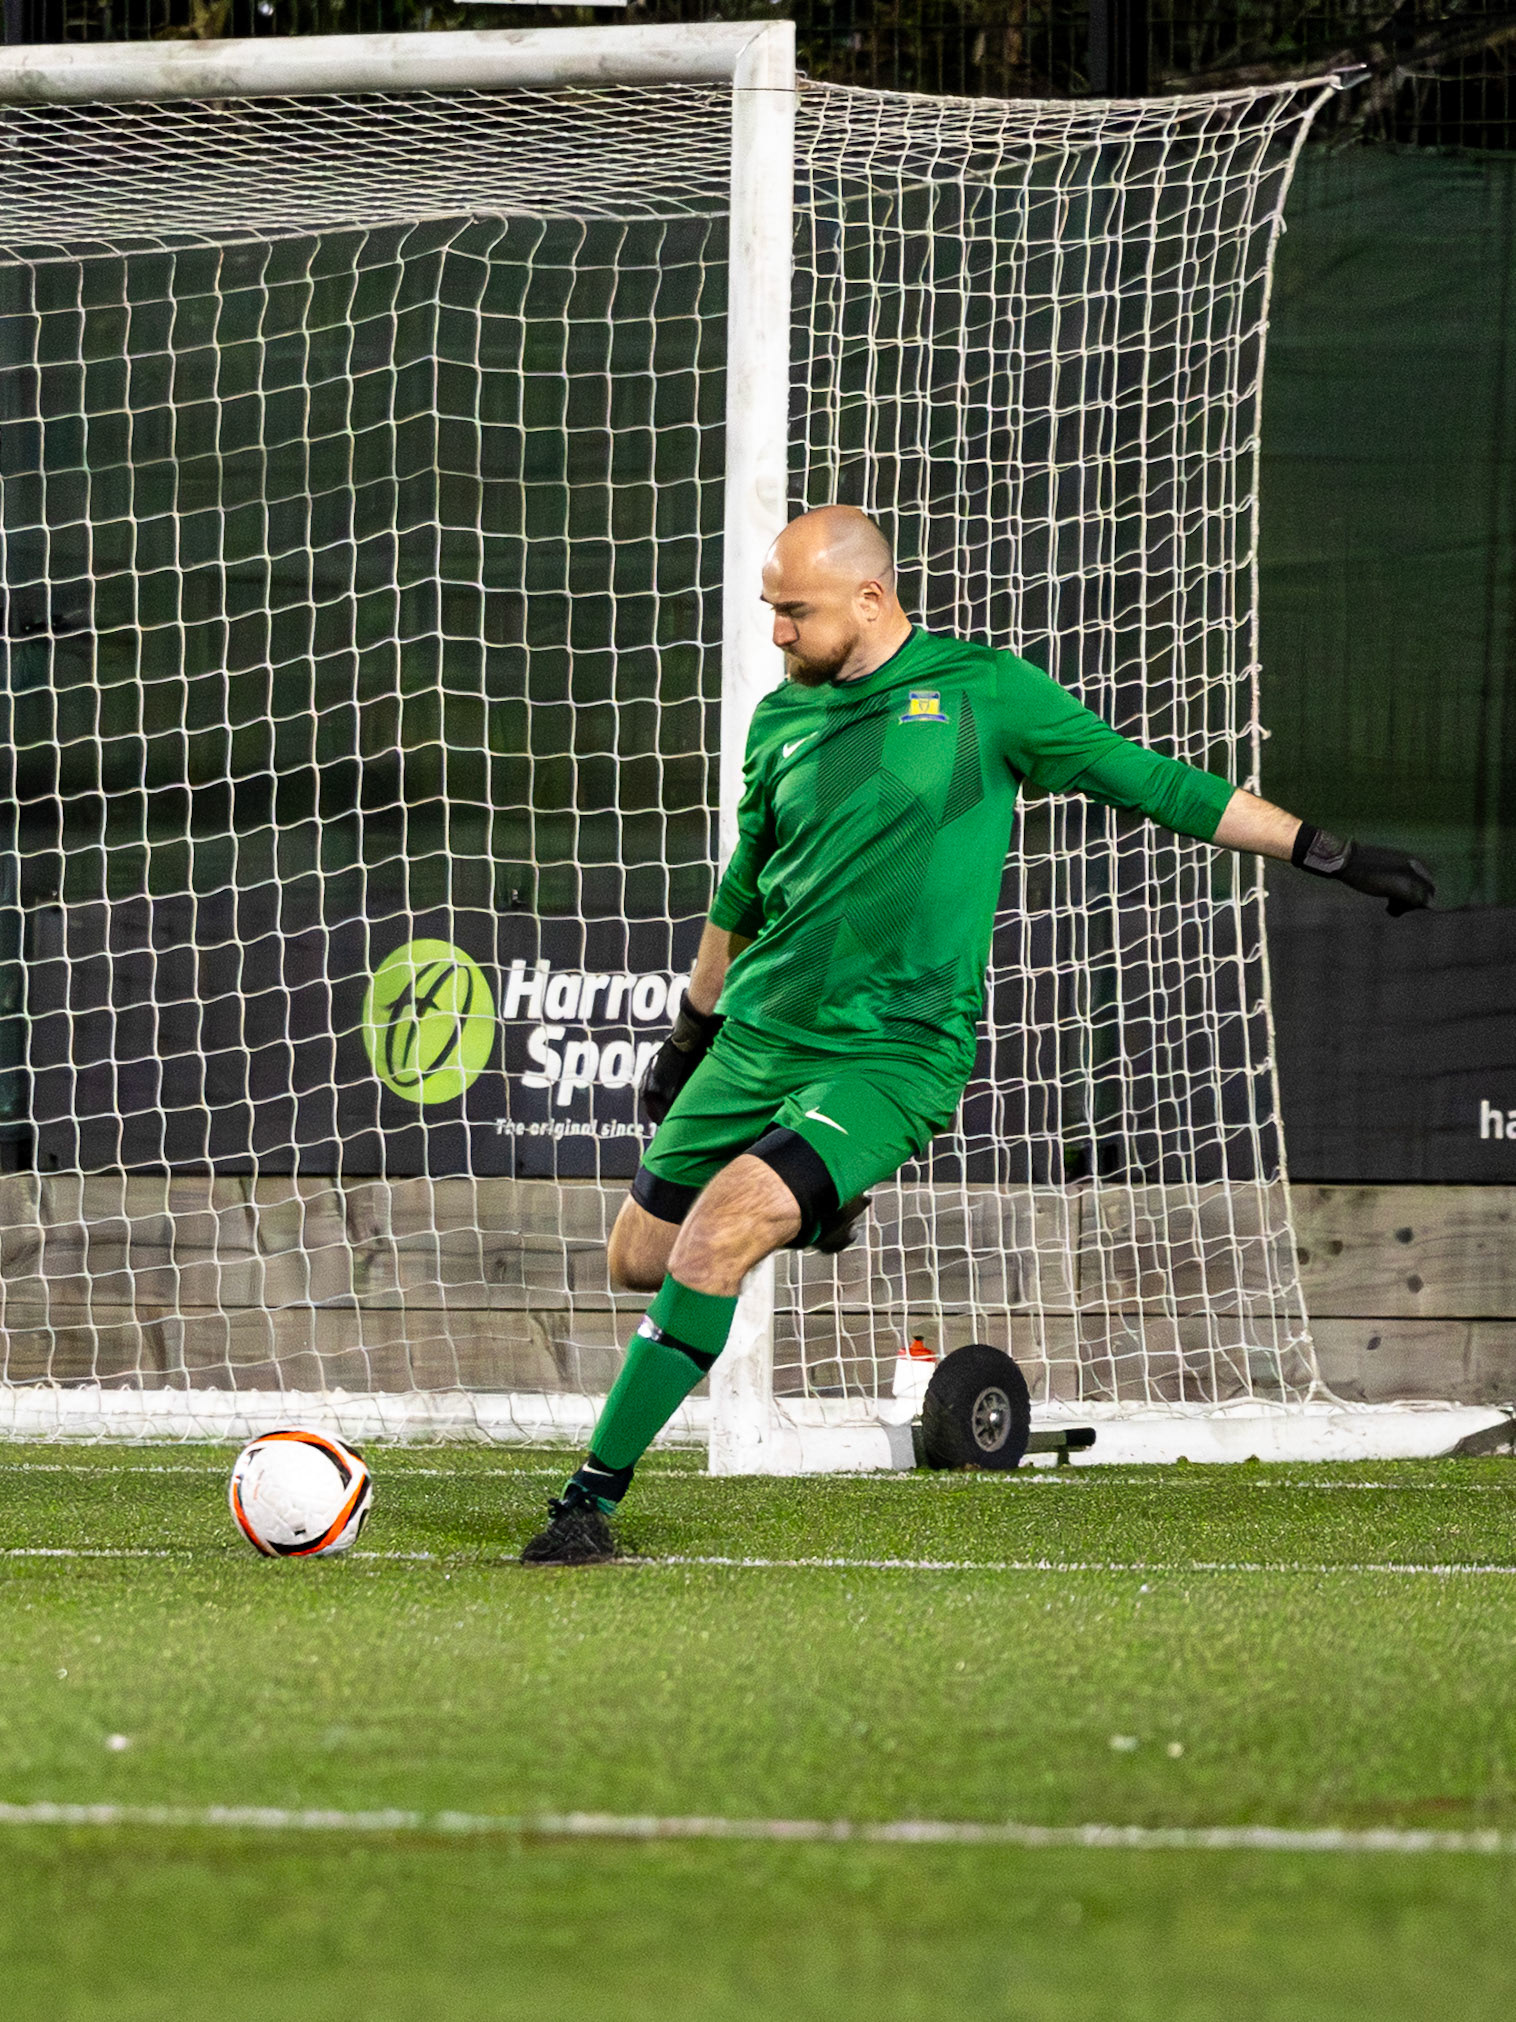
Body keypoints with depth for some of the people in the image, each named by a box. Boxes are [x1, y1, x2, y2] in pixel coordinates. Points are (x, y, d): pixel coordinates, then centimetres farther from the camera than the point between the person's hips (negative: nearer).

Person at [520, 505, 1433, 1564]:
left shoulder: (982, 691, -3)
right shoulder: (782, 718, 10)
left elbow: (1150, 781, 3)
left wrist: (1329, 853, 2)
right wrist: (691, 1033, 32)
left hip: (894, 1055, -6)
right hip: (759, 1036, 6)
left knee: (718, 1236, -24)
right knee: (640, 1258, 4)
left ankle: (595, 1495, -18)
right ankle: (816, 1212, 32)